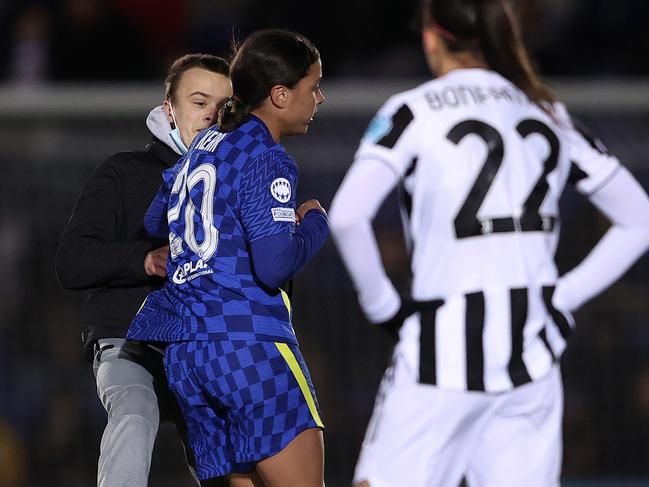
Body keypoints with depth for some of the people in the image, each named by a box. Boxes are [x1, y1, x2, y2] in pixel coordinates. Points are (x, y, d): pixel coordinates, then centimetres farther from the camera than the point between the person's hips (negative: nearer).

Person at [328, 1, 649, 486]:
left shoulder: (414, 112, -3)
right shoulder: (548, 114, 12)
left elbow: (347, 217, -19)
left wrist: (382, 305, -6)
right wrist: (562, 298, 13)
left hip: (443, 355, -5)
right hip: (533, 354, 5)